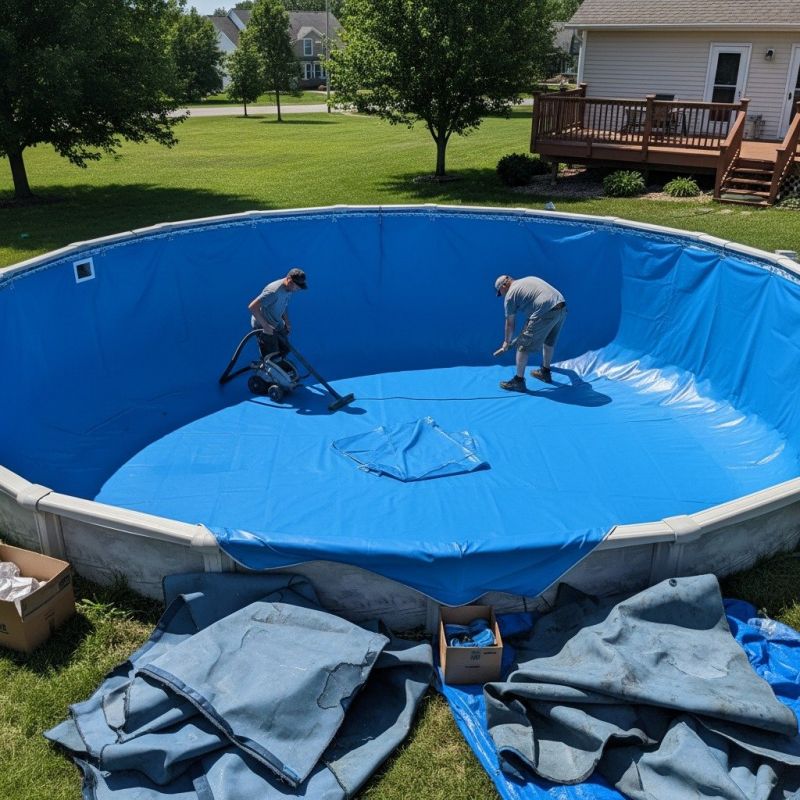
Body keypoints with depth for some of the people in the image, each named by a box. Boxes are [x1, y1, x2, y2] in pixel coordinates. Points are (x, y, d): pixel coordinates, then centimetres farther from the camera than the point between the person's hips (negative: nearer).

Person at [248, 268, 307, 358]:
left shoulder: (289, 288, -6)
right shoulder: (274, 291, -34)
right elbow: (253, 307, -35)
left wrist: (287, 322, 3)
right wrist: (265, 326, -28)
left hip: (277, 324, 8)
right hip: (263, 327, -8)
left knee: (285, 349, 17)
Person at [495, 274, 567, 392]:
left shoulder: (510, 295, 5)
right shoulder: (528, 280, 27)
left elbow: (510, 324, 10)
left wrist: (507, 342, 25)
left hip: (546, 313, -8)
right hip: (562, 308, 8)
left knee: (523, 345, 3)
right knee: (549, 342, 28)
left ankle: (518, 381, 8)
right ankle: (545, 372, 44)